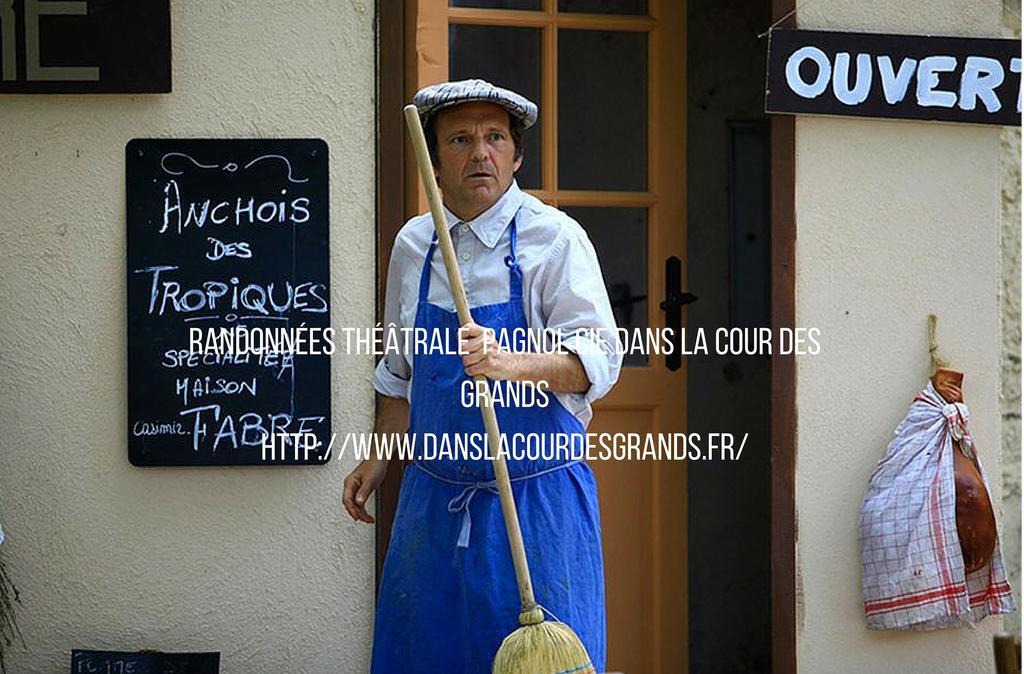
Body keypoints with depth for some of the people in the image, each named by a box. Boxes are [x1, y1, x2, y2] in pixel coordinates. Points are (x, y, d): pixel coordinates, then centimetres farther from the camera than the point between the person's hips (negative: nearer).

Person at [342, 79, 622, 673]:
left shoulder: (555, 238, -7)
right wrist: (381, 459, 19)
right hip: (433, 497, 5)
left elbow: (597, 356, -18)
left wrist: (512, 363, -34)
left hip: (539, 497, -4)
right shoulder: (413, 244, 9)